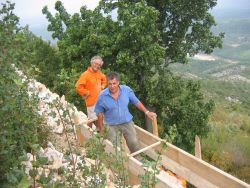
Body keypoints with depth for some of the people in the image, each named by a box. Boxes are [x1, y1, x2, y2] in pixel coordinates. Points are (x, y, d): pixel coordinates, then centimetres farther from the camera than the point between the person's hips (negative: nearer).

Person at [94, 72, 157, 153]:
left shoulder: (127, 90, -13)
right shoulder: (102, 96, -16)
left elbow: (136, 102, 3)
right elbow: (99, 113, -5)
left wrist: (146, 112, 6)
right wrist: (101, 129, 0)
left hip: (127, 122, 1)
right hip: (111, 125, -1)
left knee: (134, 143, 4)